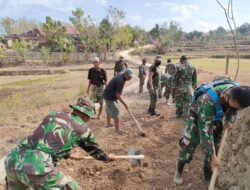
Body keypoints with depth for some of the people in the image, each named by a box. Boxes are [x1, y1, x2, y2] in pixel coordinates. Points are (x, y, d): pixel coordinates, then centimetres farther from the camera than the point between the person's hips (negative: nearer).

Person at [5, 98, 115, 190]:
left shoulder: (53, 115, 22)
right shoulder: (83, 129, 10)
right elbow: (95, 150, 28)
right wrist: (107, 158, 51)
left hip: (13, 159, 7)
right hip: (37, 168, -6)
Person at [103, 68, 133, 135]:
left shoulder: (120, 76, 2)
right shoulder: (121, 81, -28)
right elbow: (118, 95, -26)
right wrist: (125, 104, -20)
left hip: (108, 95, 11)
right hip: (110, 97, -11)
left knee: (109, 110, 25)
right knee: (115, 113, -6)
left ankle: (108, 124, 43)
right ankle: (117, 130, 2)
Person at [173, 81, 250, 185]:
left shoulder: (237, 91, -25)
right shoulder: (209, 101, -45)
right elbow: (205, 131, -38)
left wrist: (229, 120, -14)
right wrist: (212, 156, -32)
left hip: (216, 118, 5)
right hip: (197, 116, -5)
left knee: (214, 145, 6)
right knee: (188, 143, -5)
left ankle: (208, 173, 28)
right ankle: (179, 169, 20)